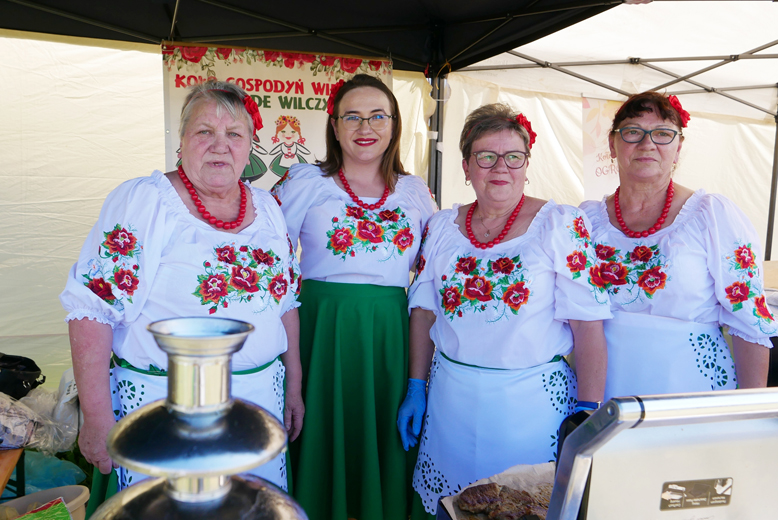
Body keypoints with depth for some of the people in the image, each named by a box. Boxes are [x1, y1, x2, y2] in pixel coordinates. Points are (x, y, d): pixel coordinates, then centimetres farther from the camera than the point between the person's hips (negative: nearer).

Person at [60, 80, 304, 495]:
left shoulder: (266, 207, 6)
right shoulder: (141, 199, -10)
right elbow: (92, 307, -13)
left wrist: (293, 388, 12)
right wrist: (98, 420, -15)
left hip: (261, 397, 5)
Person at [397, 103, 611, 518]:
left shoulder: (561, 224, -8)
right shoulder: (441, 227, 4)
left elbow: (588, 323, -10)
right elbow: (424, 311, 8)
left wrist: (589, 413, -13)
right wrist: (416, 389, 6)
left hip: (532, 402, -3)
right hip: (449, 401, 4)